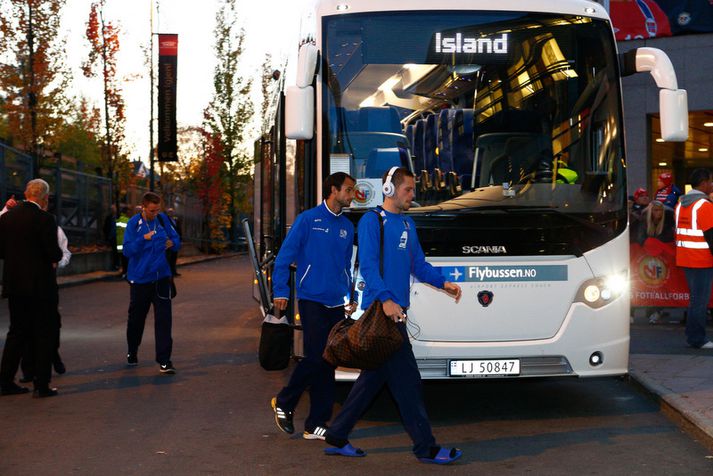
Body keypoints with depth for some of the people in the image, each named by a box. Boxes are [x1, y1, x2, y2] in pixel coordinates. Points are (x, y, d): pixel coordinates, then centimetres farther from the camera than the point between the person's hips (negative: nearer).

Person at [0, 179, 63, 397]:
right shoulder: (45, 219, -14)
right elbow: (55, 254, -17)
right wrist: (56, 257, 4)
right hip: (41, 285, -6)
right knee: (44, 334, 4)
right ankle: (41, 385, 5)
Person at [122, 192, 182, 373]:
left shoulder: (163, 219, 3)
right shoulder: (134, 223, -6)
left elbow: (177, 240, 13)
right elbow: (127, 250, -12)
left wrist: (172, 243, -10)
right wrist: (144, 239, -26)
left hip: (161, 277, 1)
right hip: (140, 278, -1)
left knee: (163, 318, -8)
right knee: (136, 318, 13)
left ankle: (164, 361, -7)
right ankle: (132, 353, 37)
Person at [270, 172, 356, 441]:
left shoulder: (347, 227, 13)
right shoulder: (308, 219, -4)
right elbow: (284, 256, -4)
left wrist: (350, 296, 14)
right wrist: (281, 292, -9)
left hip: (337, 304, 6)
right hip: (312, 300, -6)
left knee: (329, 364, 5)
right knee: (315, 358, -12)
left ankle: (316, 424, 11)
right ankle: (284, 402, 12)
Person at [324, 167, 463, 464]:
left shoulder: (408, 224, 19)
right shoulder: (372, 220, -7)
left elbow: (418, 264, 22)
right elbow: (368, 265, -16)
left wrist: (443, 283, 7)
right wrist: (386, 299, -27)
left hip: (396, 311, 9)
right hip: (380, 310, -9)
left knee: (375, 375, 11)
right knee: (406, 379, -5)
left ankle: (337, 437, 20)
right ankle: (425, 447, 2)